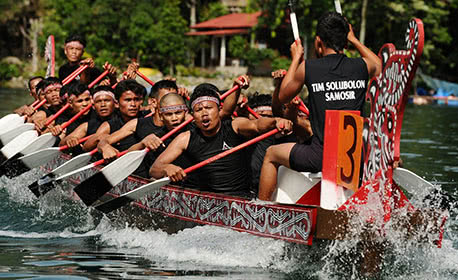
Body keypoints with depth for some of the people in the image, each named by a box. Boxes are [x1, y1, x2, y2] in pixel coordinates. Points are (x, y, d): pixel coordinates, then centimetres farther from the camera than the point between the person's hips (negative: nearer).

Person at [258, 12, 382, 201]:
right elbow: (379, 66, 29)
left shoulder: (307, 68, -4)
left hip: (321, 158, -3)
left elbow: (282, 97, 15)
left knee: (271, 154, 25)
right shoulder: (362, 66, 2)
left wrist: (296, 58, 24)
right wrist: (354, 40, 37)